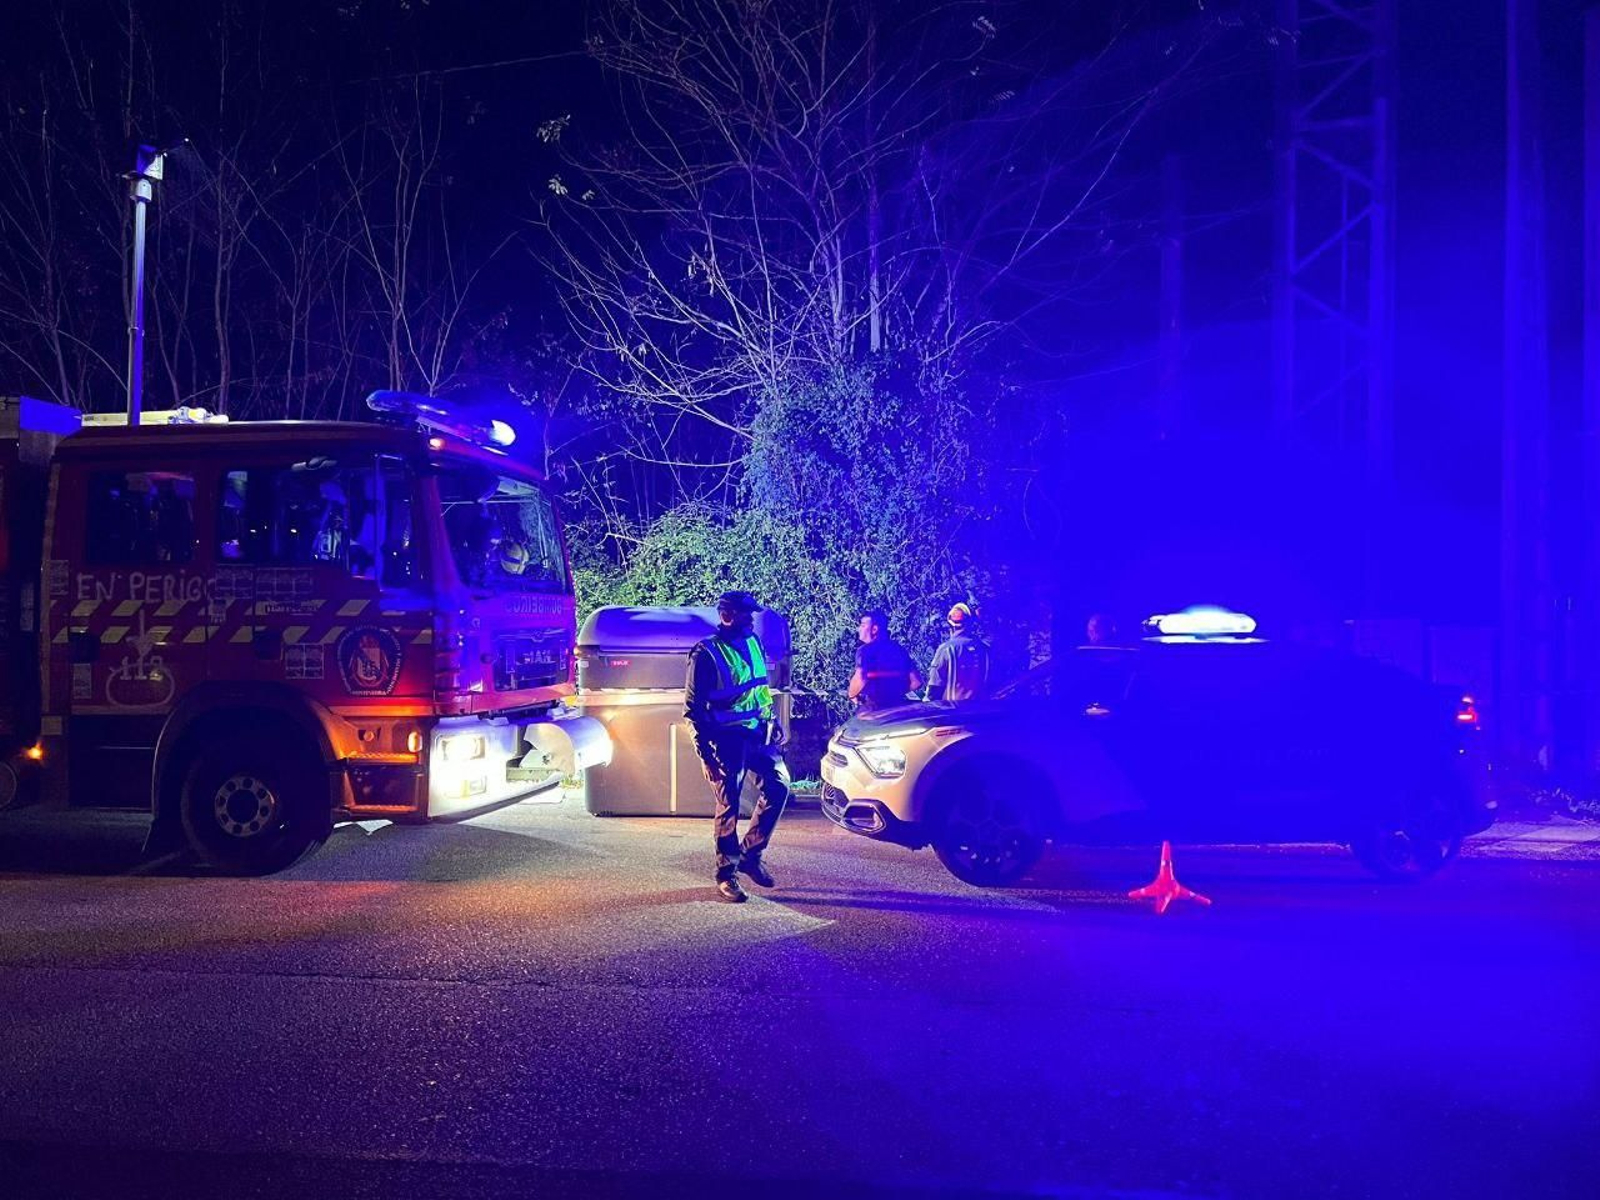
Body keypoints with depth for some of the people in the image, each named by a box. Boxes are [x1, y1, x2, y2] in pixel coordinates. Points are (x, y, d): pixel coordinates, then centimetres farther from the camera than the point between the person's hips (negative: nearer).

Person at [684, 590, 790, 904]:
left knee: (778, 788, 2)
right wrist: (706, 753, -14)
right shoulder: (706, 654, -12)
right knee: (728, 805, -2)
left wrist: (774, 725, 15)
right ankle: (725, 875, 11)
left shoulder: (753, 644, 8)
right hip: (727, 739, -6)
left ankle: (750, 854, 17)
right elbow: (693, 707, -11)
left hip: (757, 733, 7)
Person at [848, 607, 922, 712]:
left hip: (872, 709, -6)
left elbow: (859, 680, -23)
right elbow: (916, 681, 10)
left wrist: (852, 695, -4)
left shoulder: (865, 650, -7)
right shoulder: (899, 649, 12)